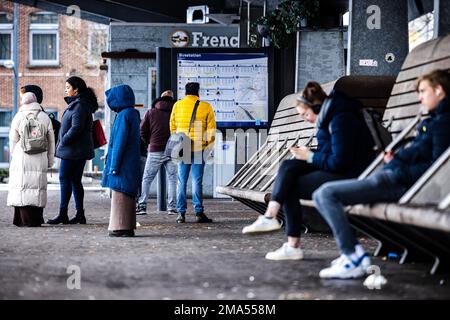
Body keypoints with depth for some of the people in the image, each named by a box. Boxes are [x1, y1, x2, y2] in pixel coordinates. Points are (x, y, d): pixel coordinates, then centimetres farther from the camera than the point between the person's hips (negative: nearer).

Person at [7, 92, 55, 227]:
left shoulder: (18, 117, 1)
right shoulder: (45, 117, 7)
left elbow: (13, 140, 5)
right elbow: (51, 141, 9)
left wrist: (14, 155, 18)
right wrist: (50, 160, 15)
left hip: (21, 160, -2)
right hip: (39, 160, 2)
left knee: (22, 187, -1)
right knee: (38, 187, 7)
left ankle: (25, 219, -7)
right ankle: (37, 219, 7)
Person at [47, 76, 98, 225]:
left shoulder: (79, 105, -15)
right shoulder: (75, 104, 18)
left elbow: (76, 128, -22)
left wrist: (63, 141, -13)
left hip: (73, 150, -10)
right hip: (79, 151, 10)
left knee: (65, 178, -7)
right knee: (75, 180, 10)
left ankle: (63, 214, -6)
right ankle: (80, 215, 11)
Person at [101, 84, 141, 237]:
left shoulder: (124, 115, -16)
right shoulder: (133, 113, 12)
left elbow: (119, 142, -18)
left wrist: (114, 165, -17)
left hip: (123, 163, -9)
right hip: (131, 163, 9)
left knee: (120, 195, -5)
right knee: (128, 196, 13)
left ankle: (121, 227, -4)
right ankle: (128, 227, 17)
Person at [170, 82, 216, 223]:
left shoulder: (177, 105, 4)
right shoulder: (205, 106, 0)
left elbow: (172, 127, 7)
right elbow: (211, 130, -1)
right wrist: (208, 146, 9)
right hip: (199, 149, -2)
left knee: (182, 182, 7)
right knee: (197, 181, 0)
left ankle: (181, 213, 6)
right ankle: (199, 212, -2)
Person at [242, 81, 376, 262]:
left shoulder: (340, 120, -17)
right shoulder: (329, 118, 14)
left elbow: (339, 162, -21)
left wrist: (310, 157, -9)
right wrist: (308, 154, 3)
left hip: (350, 177, -10)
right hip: (338, 172, 10)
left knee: (290, 187, -9)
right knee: (288, 166, -3)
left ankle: (293, 246, -4)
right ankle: (270, 217, -16)